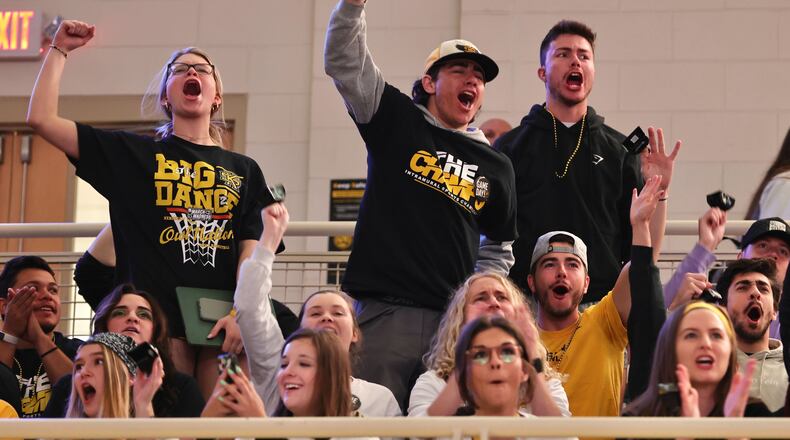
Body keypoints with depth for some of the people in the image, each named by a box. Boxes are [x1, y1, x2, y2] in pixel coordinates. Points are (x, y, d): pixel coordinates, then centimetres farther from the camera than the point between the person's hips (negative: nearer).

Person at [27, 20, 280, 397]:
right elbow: (41, 118, 5)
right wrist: (60, 50, 10)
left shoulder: (244, 171, 16)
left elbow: (251, 252, 6)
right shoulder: (133, 154, 12)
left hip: (223, 323, 2)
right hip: (158, 319, -1)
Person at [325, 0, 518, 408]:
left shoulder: (496, 167, 18)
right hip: (384, 313, -3)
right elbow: (344, 61, 1)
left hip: (455, 322, 3)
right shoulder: (398, 123, 10)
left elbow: (498, 249, 28)